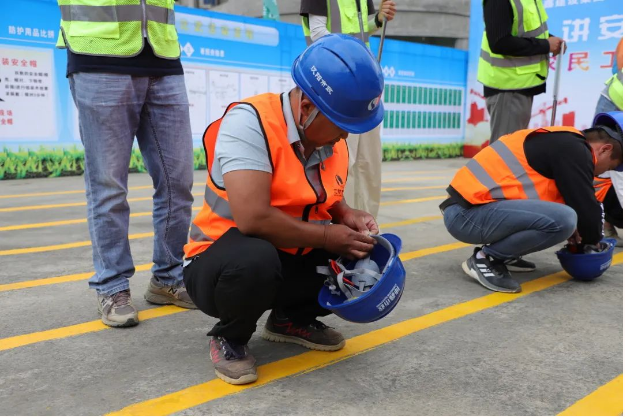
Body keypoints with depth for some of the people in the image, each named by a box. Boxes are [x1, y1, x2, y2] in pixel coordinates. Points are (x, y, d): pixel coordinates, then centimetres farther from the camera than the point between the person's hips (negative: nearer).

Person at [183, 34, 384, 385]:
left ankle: (292, 319, 15)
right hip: (223, 261, -6)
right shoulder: (249, 122, -25)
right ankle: (230, 337, -4)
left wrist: (348, 216, -8)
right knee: (253, 260, -40)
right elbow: (254, 218, -34)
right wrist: (327, 236, -23)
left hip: (294, 261, 7)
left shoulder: (333, 140, -1)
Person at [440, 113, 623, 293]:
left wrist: (571, 231, 24)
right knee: (563, 220, -23)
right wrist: (592, 240, 13)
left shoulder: (559, 142, 22)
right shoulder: (573, 150, -8)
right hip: (467, 215, -10)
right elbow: (586, 207, -7)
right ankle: (486, 258, -6)